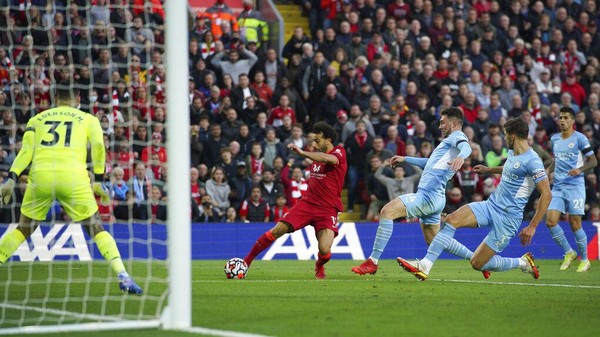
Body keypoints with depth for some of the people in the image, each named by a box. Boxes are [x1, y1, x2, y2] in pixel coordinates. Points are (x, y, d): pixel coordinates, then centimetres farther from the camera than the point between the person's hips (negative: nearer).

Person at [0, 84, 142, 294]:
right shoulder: (88, 119, 20)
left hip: (40, 175, 2)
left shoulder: (37, 119, 23)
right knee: (96, 229, 8)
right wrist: (99, 181, 7)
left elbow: (26, 151, 9)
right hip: (73, 176, -1)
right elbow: (98, 145, 3)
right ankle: (123, 277, -7)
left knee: (23, 229, 19)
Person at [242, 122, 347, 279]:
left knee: (324, 250, -22)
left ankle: (319, 267, 14)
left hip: (328, 210, -5)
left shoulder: (339, 153, -8)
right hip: (308, 202, 5)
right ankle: (247, 261, 3)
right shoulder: (317, 155, 12)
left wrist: (302, 152, -43)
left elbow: (329, 159, -35)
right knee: (276, 231, -9)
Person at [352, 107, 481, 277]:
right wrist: (405, 159, 46)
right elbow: (431, 163, 44)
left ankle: (373, 262, -22)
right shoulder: (449, 141, 29)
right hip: (433, 197, 11)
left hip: (428, 195, -11)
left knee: (387, 211, -19)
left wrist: (460, 156, -48)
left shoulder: (457, 136, 0)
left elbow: (466, 147, -25)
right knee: (434, 241, 17)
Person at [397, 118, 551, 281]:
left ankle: (523, 263, 16)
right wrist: (488, 169, 39)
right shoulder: (512, 153, 10)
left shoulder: (532, 161, -18)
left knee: (477, 263, -6)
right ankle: (424, 266, -21)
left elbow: (546, 194, -20)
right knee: (452, 219, -17)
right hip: (491, 205, 8)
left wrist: (532, 227, -21)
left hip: (508, 217, -8)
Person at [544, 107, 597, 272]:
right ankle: (569, 253, 11)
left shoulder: (579, 138, -5)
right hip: (558, 186, 5)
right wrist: (547, 171, 8)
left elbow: (593, 161, -5)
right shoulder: (555, 139, 13)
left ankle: (584, 260, 13)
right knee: (550, 221, -8)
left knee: (575, 225, -5)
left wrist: (580, 169, -22)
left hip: (575, 186, -5)